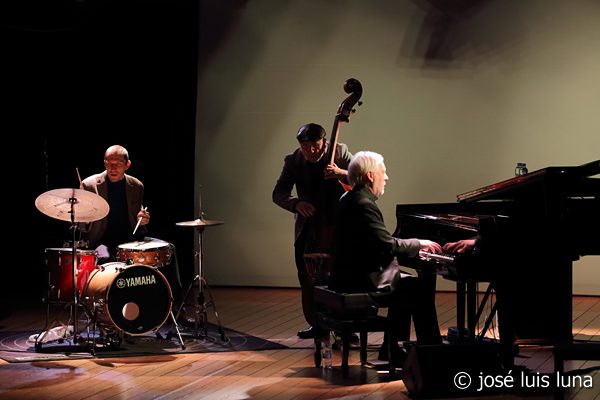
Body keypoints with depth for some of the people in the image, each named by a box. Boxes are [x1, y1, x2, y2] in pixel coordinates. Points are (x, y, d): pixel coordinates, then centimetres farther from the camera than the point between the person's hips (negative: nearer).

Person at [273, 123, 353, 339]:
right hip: (308, 227, 3)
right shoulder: (293, 161, -5)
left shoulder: (340, 152, -8)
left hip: (337, 225, -3)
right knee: (307, 280, 9)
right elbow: (278, 194, -7)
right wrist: (296, 203, -28)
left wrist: (341, 173, -28)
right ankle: (316, 324, 25)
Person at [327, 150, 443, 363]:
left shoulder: (349, 199, 12)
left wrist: (414, 246, 11)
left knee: (405, 284, 25)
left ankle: (390, 349, 25)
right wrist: (419, 243, -8)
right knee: (422, 286, -6)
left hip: (349, 276, 11)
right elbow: (389, 245, -24)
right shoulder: (363, 204, -20)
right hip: (362, 283, -11)